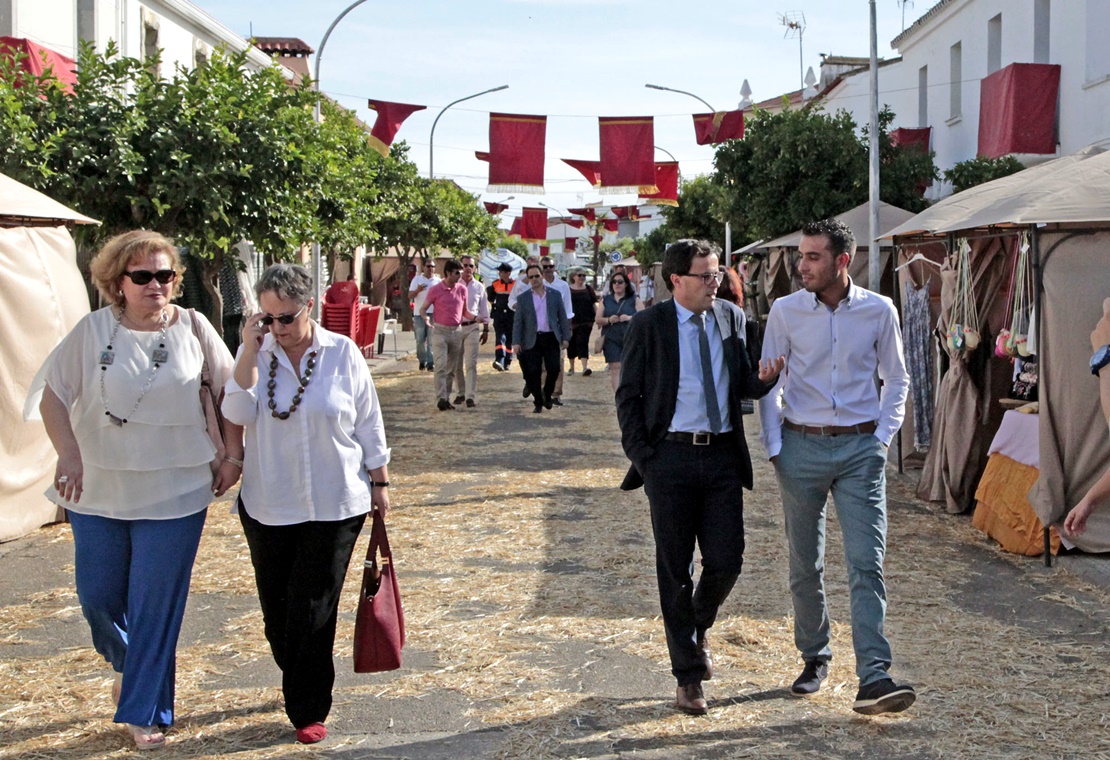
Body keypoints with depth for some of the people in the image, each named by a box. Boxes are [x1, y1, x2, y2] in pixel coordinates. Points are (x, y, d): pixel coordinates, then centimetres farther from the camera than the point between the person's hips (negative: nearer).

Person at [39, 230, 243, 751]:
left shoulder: (193, 328, -3)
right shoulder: (93, 331, -3)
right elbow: (54, 396, -1)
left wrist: (233, 457, 1)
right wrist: (69, 454, -15)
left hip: (174, 495, -1)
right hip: (98, 493, 2)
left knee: (157, 606, 3)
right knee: (98, 597, 12)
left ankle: (146, 712, 18)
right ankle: (128, 663, 43)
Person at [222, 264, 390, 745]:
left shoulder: (342, 353, -4)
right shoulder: (254, 354, 0)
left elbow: (368, 422, 3)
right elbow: (238, 414, -15)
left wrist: (379, 482, 5)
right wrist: (250, 352, -20)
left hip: (334, 506, -2)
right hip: (267, 506, 2)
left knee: (313, 610, -1)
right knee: (276, 610, 11)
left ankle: (309, 710, 12)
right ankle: (298, 686, 36)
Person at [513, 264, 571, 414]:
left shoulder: (555, 294, 7)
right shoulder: (523, 298, 6)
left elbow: (562, 317, 8)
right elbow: (517, 321, 3)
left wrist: (565, 337, 1)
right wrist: (516, 342, -6)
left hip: (551, 338, 0)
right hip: (532, 340, 0)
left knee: (554, 369, -7)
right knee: (533, 373, -2)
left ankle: (547, 394, 18)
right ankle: (538, 402, 10)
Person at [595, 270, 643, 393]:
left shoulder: (634, 300, 7)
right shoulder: (605, 300, 13)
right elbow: (597, 319, 9)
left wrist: (629, 318, -17)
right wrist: (608, 320, -11)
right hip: (612, 339, 1)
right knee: (615, 368, -5)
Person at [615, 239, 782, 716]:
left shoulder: (732, 319, 8)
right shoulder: (648, 326, -2)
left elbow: (741, 387, 15)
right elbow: (628, 395, 1)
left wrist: (764, 379, -8)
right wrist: (641, 455, -7)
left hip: (723, 454, 3)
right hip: (671, 454, -3)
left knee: (726, 561, 1)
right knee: (675, 569, 4)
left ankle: (699, 626, 35)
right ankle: (689, 677, 16)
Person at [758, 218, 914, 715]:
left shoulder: (879, 311, 0)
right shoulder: (785, 312, 0)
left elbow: (896, 379, 11)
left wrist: (883, 437, 2)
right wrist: (773, 446, 1)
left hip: (860, 449, -1)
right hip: (801, 446, 1)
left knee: (867, 563, -9)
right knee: (804, 564, 9)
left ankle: (873, 678, -12)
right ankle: (814, 657, 27)